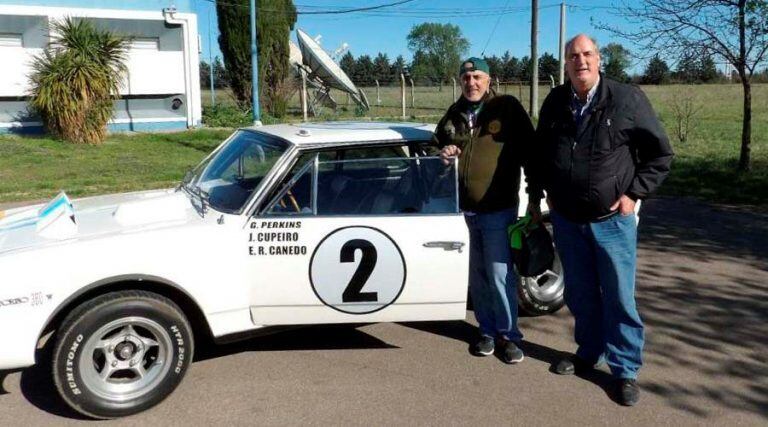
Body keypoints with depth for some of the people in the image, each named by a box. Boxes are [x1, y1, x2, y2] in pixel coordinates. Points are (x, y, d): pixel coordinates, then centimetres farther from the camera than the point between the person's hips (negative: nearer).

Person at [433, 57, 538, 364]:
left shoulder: (508, 108, -4)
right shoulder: (453, 115, 11)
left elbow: (529, 150, -1)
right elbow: (438, 144, 25)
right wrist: (443, 154, 2)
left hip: (499, 209, -4)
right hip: (465, 209, 5)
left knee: (500, 275, -2)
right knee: (478, 276, 12)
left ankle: (508, 335, 14)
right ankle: (488, 331, 26)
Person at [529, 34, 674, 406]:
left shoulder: (628, 99, -9)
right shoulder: (554, 102, 2)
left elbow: (660, 153, -2)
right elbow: (539, 151, 18)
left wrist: (634, 194, -8)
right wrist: (543, 191, 11)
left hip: (611, 219, -3)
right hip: (566, 219, 4)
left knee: (619, 298, 3)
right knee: (580, 294, 15)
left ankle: (626, 370, 16)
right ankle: (588, 353, 34)